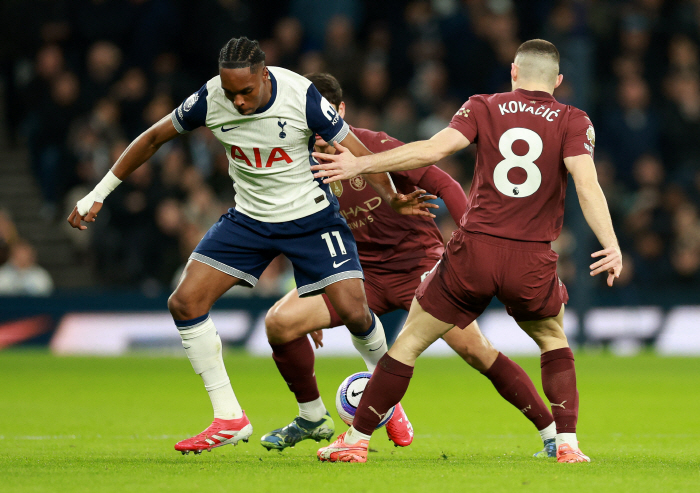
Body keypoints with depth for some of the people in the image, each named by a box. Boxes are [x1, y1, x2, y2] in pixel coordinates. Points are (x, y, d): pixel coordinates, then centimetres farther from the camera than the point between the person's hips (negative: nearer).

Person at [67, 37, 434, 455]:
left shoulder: (302, 98, -23)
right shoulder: (210, 100, -15)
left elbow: (357, 153, -15)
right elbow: (153, 139, 0)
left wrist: (392, 198, -31)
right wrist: (98, 195, 2)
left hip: (311, 218, -3)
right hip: (249, 219, 3)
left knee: (353, 312, -14)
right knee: (184, 303, -11)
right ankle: (229, 419, -1)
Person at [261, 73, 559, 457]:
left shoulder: (373, 146, -14)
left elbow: (443, 184, -15)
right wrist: (312, 306, 15)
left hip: (418, 263, -4)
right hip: (362, 271, 4)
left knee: (476, 351, -14)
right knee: (279, 321, -13)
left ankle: (552, 434, -3)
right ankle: (312, 418, 7)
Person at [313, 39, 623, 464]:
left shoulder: (485, 108, 5)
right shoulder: (573, 122, 4)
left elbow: (433, 149, -7)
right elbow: (587, 184, -10)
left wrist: (359, 165, -5)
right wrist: (612, 246, -14)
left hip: (473, 253, -1)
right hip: (532, 261, 1)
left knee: (409, 342, 12)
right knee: (554, 342, 28)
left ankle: (357, 440, 14)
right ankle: (567, 443, 16)